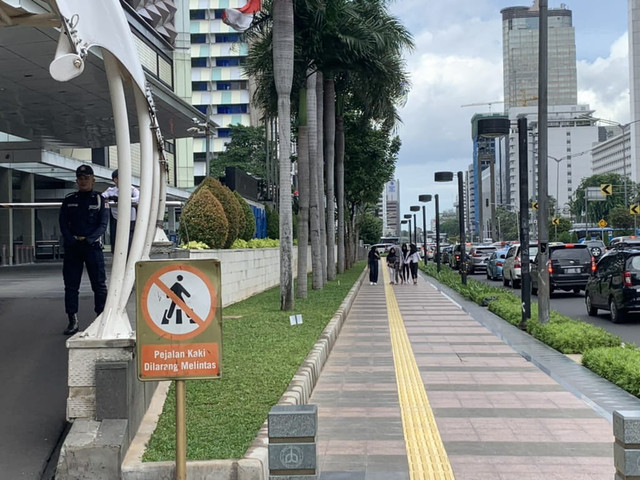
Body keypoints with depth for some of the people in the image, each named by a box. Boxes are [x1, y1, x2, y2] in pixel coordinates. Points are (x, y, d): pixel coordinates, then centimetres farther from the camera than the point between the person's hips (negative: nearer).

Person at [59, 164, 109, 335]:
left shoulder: (99, 200, 4)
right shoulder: (69, 200, 10)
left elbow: (103, 225, -3)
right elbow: (63, 224, 6)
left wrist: (88, 239, -16)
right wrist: (71, 240, -10)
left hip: (93, 246, -2)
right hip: (72, 247, 2)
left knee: (99, 284, -2)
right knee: (71, 285, 3)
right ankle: (73, 321, 8)